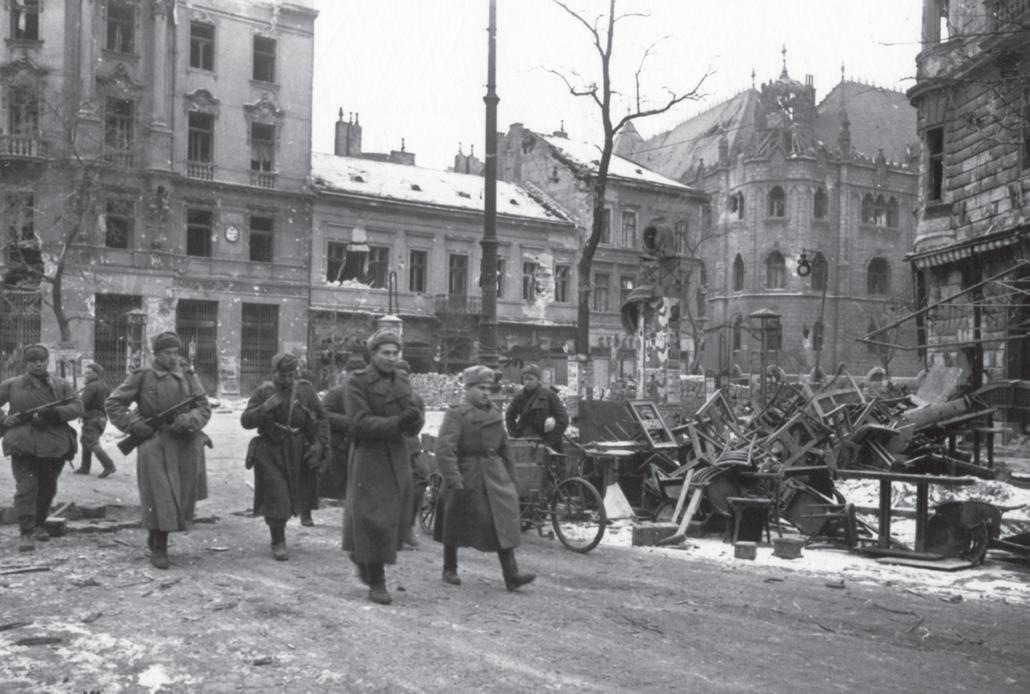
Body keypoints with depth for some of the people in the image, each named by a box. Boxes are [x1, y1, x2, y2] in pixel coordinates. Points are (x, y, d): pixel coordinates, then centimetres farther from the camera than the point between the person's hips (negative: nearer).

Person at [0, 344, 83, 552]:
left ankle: (39, 525, 33)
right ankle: (26, 533, -11)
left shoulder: (62, 385, 8)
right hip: (23, 446, -2)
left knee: (47, 488, 14)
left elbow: (77, 407, -3)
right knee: (26, 488, -12)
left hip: (54, 445, 2)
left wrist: (54, 413, -19)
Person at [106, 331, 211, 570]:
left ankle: (156, 538, 32)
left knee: (184, 496, 8)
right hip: (154, 443, -3)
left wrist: (188, 421, -14)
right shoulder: (142, 376, 1)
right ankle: (158, 550, 4)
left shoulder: (188, 376, 8)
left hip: (186, 443, 3)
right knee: (159, 495, -6)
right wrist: (135, 426, -7)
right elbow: (112, 404, 4)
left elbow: (204, 407, 5)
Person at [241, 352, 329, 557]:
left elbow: (321, 418, 2)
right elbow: (245, 421, -8)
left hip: (299, 453, 2)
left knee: (301, 492, 13)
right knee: (276, 498, -6)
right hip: (271, 453, -2)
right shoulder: (263, 392, -3)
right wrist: (265, 407, -23)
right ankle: (278, 543, 6)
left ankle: (305, 510, 45)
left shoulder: (305, 389, 0)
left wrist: (320, 443, -10)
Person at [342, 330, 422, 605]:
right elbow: (361, 422, -16)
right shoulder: (357, 381, -6)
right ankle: (376, 583, 5)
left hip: (397, 457, 6)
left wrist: (414, 418, -17)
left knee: (396, 518, 10)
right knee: (373, 518, -5)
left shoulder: (402, 381, 11)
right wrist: (396, 422, -26)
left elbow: (415, 425, 7)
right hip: (369, 456, -6)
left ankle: (361, 557, 36)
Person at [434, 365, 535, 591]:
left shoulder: (495, 414, 12)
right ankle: (449, 570, 26)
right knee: (456, 523, 8)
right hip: (467, 477, -5)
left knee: (503, 523, -4)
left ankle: (512, 576, -6)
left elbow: (504, 447, 20)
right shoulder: (456, 415, -8)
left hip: (496, 477, 5)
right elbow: (444, 448, -18)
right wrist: (453, 479, -25)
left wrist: (510, 476, 18)